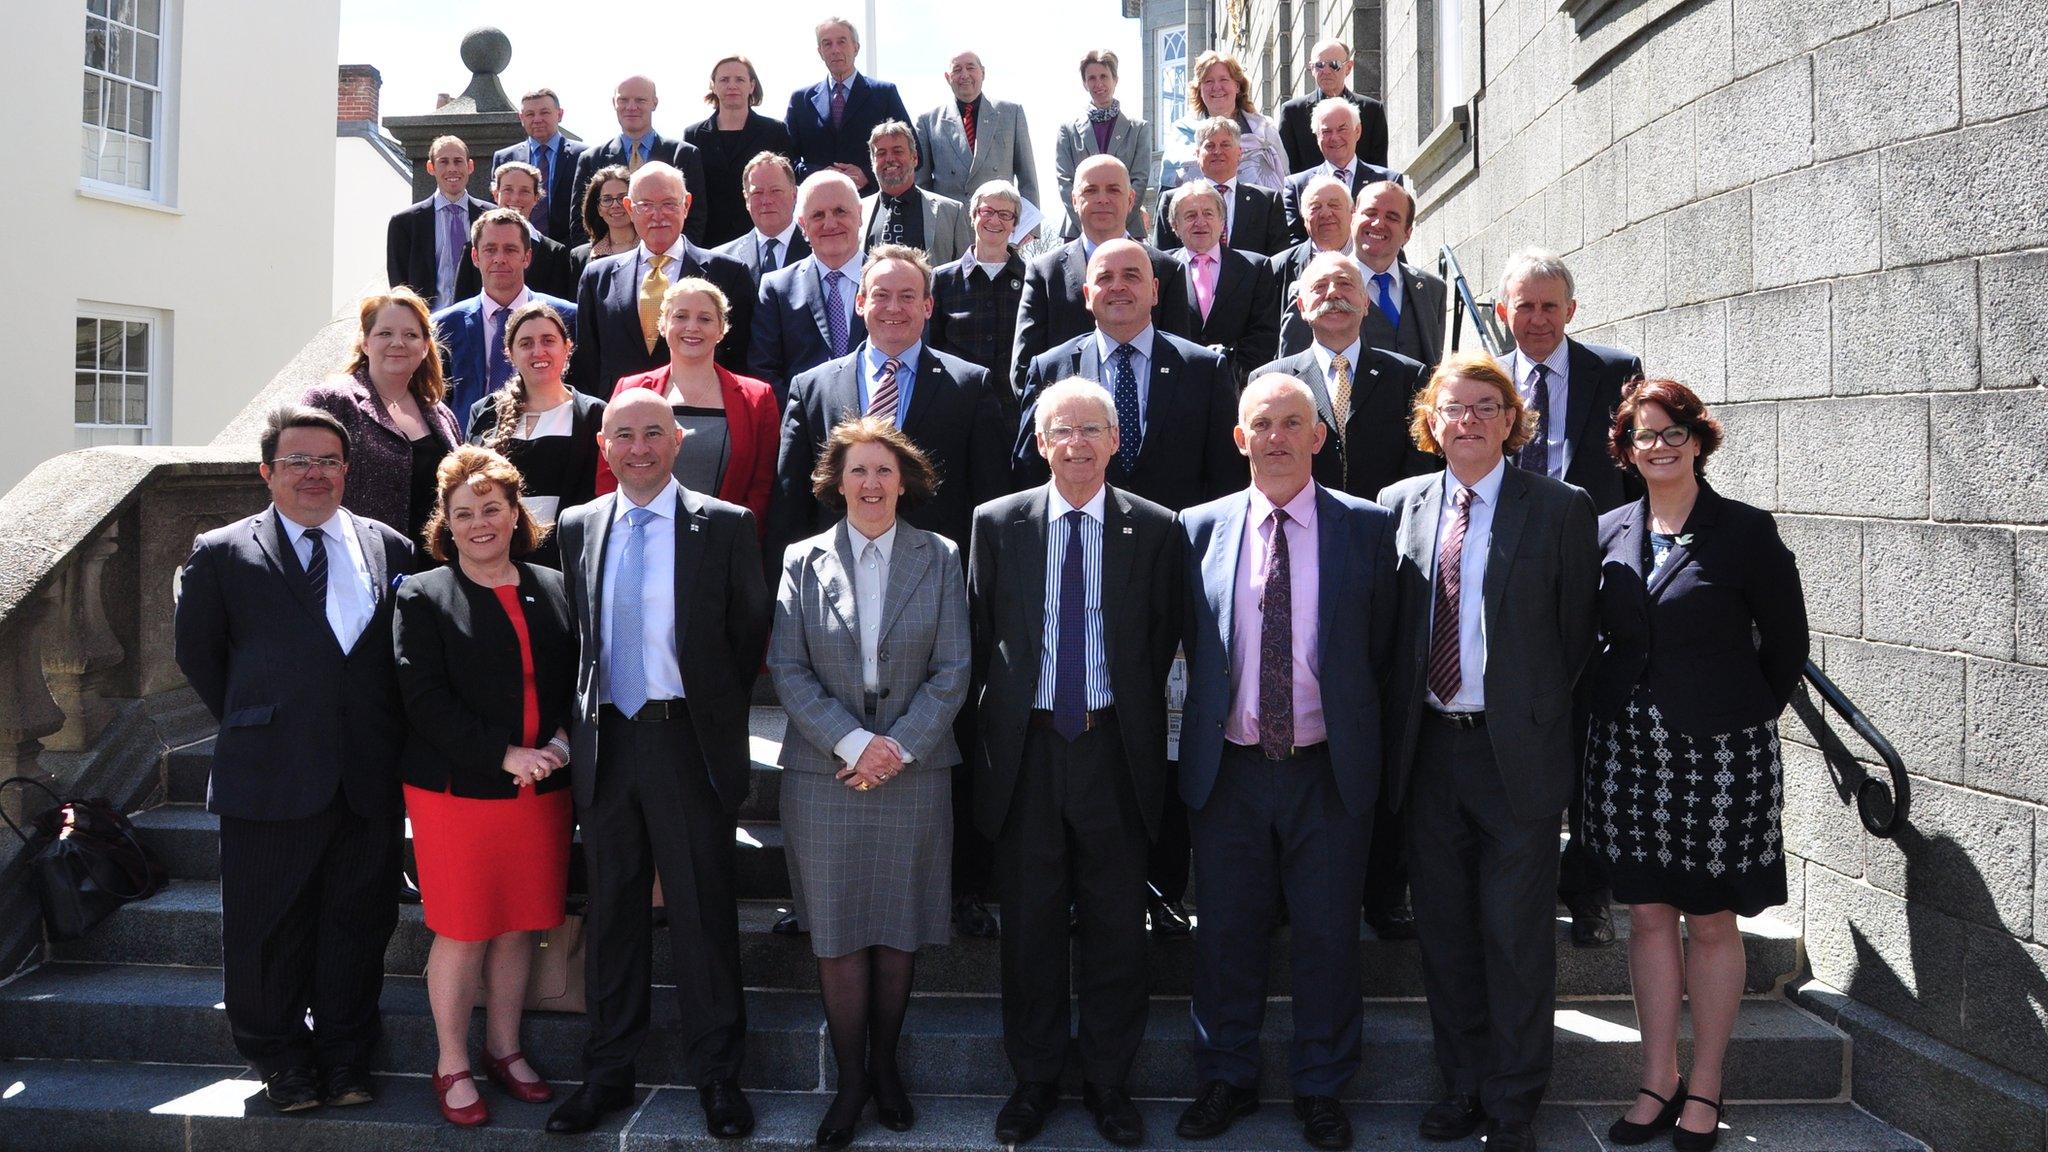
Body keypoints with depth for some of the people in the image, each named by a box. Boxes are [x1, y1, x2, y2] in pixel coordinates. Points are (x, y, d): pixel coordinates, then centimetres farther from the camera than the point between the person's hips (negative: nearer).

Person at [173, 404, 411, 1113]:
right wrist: (247, 722, 6)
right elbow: (196, 651, 10)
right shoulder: (222, 555, 3)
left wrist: (394, 739, 5)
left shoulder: (389, 549, 8)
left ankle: (346, 1056, 26)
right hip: (270, 780, -1)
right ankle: (281, 1061, 27)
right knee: (269, 929, 8)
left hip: (370, 781, 2)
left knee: (358, 923, 10)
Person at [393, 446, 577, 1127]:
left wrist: (562, 741, -6)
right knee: (462, 932, 3)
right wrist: (505, 755, -17)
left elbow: (576, 680, 13)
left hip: (539, 789, 4)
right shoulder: (424, 598, -2)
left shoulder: (552, 589, 10)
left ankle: (505, 1050, 28)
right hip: (456, 790, -3)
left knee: (520, 925, 11)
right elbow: (425, 700, -10)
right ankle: (452, 1066, 18)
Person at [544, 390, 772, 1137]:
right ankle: (608, 1073, 25)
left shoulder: (725, 526, -2)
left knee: (704, 909, 4)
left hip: (689, 740, -3)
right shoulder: (577, 528, 8)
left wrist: (718, 724, 0)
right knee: (612, 910, 12)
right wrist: (582, 723, 6)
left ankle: (717, 1075, 19)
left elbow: (750, 635, 1)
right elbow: (575, 635, 14)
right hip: (604, 741, 3)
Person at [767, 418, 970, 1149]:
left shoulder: (939, 559, 4)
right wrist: (853, 741, -13)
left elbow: (952, 671, -1)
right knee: (838, 932, 4)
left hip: (914, 770, 0)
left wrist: (899, 746, -11)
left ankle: (884, 1063, 25)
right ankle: (850, 1079, 17)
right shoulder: (803, 561, 4)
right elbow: (788, 670, -2)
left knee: (899, 929, 7)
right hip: (823, 773, 0)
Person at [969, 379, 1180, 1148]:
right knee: (1030, 925, 11)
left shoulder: (1153, 529, 0)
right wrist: (1001, 720, 3)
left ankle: (1109, 1083, 25)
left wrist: (1130, 724, 1)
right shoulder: (997, 524, 3)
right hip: (1025, 748, 1)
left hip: (1114, 749, -1)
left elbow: (1161, 643, 3)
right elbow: (980, 636, 6)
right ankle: (1034, 1080, 27)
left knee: (1116, 926, 8)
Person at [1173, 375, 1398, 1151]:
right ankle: (1226, 1080, 28)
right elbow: (1194, 645, 10)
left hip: (1328, 768, -1)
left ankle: (1321, 1089, 26)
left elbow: (1382, 648, 4)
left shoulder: (1366, 527, -1)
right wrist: (1213, 723, 7)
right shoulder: (1201, 529, 2)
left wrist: (1350, 726, 3)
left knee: (1327, 936, 9)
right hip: (1227, 768, 1)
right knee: (1226, 934, 11)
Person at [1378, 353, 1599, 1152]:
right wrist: (1401, 723, 3)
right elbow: (1387, 628, 9)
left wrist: (1540, 721, -3)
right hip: (1427, 750, 3)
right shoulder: (1400, 504, 7)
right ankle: (1462, 1086, 28)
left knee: (1517, 936, 5)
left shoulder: (1561, 509, -2)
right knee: (1442, 930, 13)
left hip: (1517, 754, -3)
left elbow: (1576, 635, -1)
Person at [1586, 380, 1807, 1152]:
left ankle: (1704, 1089, 20)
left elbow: (1786, 642, 2)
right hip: (1627, 747, 3)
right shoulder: (1609, 532, 5)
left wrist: (1747, 718, 6)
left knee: (1712, 920, 6)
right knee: (1648, 913, 9)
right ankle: (1658, 1080, 22)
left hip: (1719, 751, -3)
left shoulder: (1745, 532, -5)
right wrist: (1615, 709, 10)